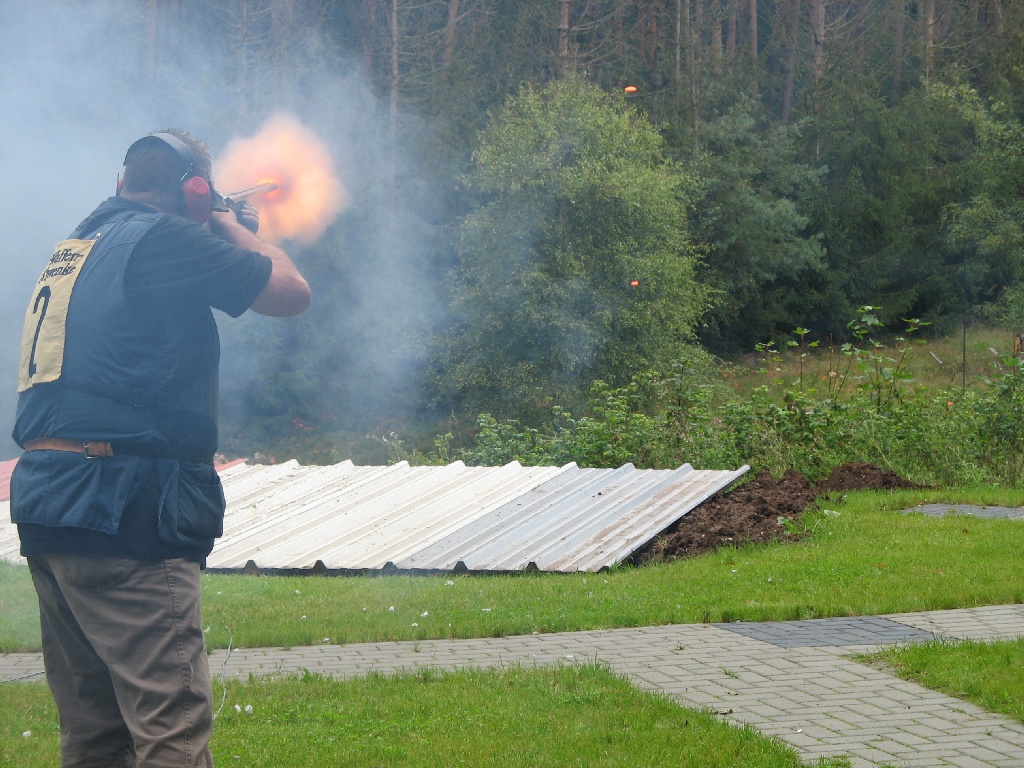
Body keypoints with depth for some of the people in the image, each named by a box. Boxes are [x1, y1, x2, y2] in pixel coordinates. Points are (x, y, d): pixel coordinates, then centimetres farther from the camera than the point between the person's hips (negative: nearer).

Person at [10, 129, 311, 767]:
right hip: (122, 510, -9)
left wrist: (225, 237, 35)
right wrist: (235, 230, 13)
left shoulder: (76, 247, 18)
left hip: (45, 500, 9)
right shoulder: (163, 238, -7)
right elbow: (291, 292, -4)